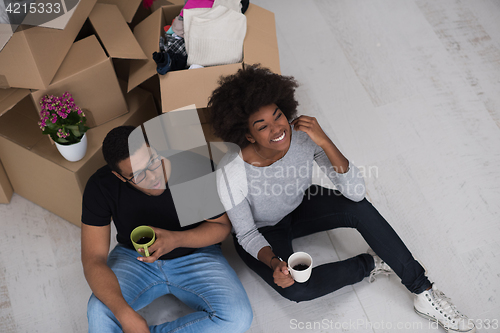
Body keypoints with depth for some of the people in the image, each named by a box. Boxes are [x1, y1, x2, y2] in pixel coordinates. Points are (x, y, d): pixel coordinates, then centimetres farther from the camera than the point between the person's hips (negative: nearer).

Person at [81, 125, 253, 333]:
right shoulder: (101, 187, -20)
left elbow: (222, 225, -9)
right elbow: (93, 259, -20)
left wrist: (176, 239, -30)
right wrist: (125, 314, -36)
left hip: (195, 253, 0)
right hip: (134, 258, 0)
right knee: (99, 312, -30)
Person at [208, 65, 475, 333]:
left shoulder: (303, 135, -26)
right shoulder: (231, 173, -34)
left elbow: (356, 192, -28)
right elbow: (246, 235, -18)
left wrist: (325, 142, -40)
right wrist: (273, 262, -38)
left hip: (300, 206, 3)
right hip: (262, 232, -3)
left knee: (360, 209, -24)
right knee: (296, 289, -29)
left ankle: (424, 293, -11)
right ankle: (370, 264, -3)